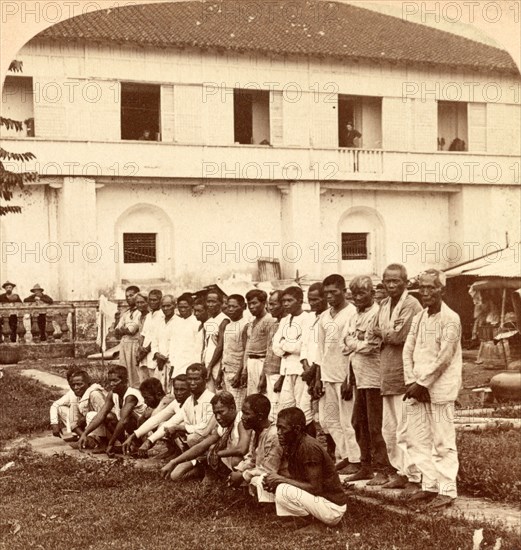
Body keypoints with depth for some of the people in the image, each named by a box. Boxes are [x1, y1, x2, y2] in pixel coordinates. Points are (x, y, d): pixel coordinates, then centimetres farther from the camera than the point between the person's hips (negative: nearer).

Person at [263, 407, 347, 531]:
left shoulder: (309, 447, -22)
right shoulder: (291, 446, 5)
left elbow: (315, 488, -24)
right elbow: (297, 479, 11)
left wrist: (281, 479, -18)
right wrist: (274, 481, -7)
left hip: (333, 509, -10)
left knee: (284, 491, -23)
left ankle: (317, 525, -7)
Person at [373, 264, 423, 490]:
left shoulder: (411, 305, -12)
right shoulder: (384, 305, 15)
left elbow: (398, 335, -19)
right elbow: (376, 334, 17)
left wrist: (381, 332, -2)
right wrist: (386, 334, -3)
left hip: (405, 375, -9)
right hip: (388, 375, 9)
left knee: (405, 429, -8)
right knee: (389, 429, 14)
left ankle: (414, 477, -2)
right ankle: (400, 471, 24)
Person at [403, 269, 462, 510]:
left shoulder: (450, 319, -9)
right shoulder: (418, 318, 12)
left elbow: (444, 357, -14)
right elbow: (408, 351, 8)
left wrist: (422, 383, -14)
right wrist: (412, 382, -5)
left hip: (440, 389, -7)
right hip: (417, 389, 7)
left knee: (443, 442, -3)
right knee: (417, 440, 9)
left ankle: (447, 491, 3)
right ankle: (429, 485, 19)